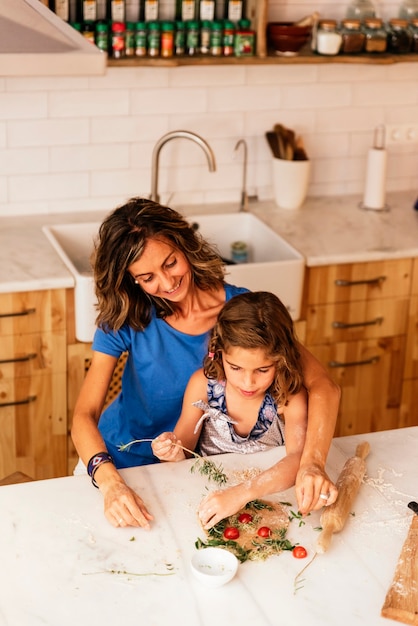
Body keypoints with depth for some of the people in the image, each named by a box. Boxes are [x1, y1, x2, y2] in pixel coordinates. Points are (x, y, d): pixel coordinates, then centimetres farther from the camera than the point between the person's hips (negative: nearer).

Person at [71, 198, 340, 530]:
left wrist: (312, 463, -38)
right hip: (120, 462, -1)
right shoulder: (126, 318, -17)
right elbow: (85, 414, -21)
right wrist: (111, 483, -40)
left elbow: (323, 386, -21)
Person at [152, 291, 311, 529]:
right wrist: (174, 452, -21)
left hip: (271, 497, -1)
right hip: (209, 495, 1)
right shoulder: (203, 385, -8)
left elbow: (299, 458, -30)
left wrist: (242, 493, -45)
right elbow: (185, 451, 4)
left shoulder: (290, 395, -15)